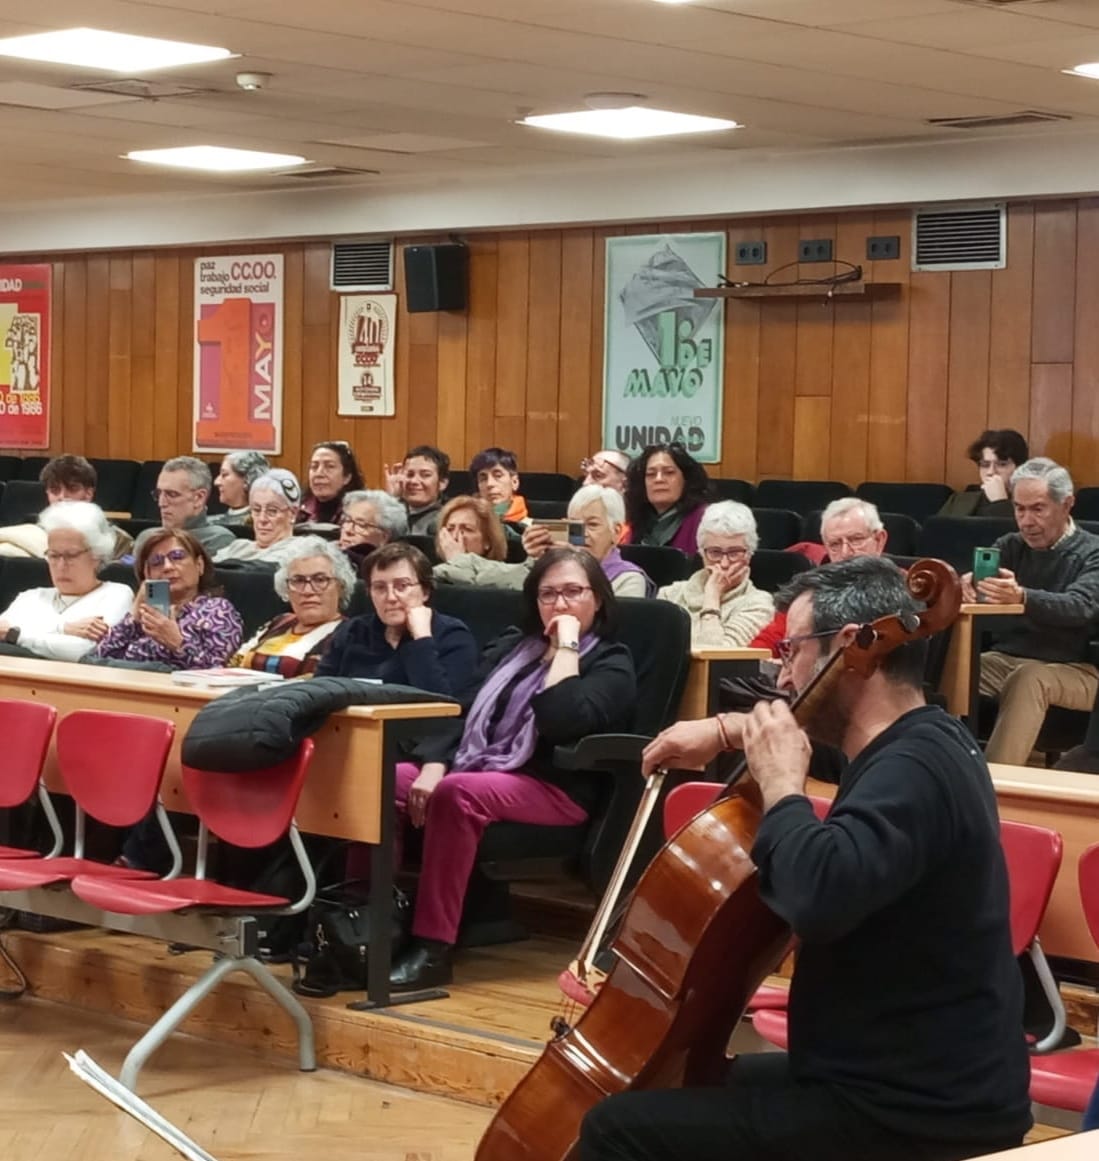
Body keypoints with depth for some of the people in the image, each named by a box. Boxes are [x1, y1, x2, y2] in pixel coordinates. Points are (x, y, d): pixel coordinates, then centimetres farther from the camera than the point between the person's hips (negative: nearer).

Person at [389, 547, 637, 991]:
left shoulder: (611, 664, 4)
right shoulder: (510, 646, 22)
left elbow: (560, 722, -17)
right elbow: (462, 713, 13)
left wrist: (567, 646, -10)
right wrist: (434, 765, -6)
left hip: (555, 790, -6)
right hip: (475, 770, 6)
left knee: (458, 793, -36)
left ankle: (433, 948, -36)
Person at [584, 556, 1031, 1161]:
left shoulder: (912, 770, -23)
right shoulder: (923, 737, 8)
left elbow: (820, 895, -41)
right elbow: (828, 721, 32)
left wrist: (780, 784, -22)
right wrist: (730, 729, 15)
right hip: (925, 1082, 10)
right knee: (701, 1081, 31)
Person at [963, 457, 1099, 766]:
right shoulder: (1011, 546, 13)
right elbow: (974, 579, -4)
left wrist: (1022, 597, -42)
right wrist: (966, 585, -32)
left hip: (1072, 670, -4)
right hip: (1005, 658, 4)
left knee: (1029, 679, -37)